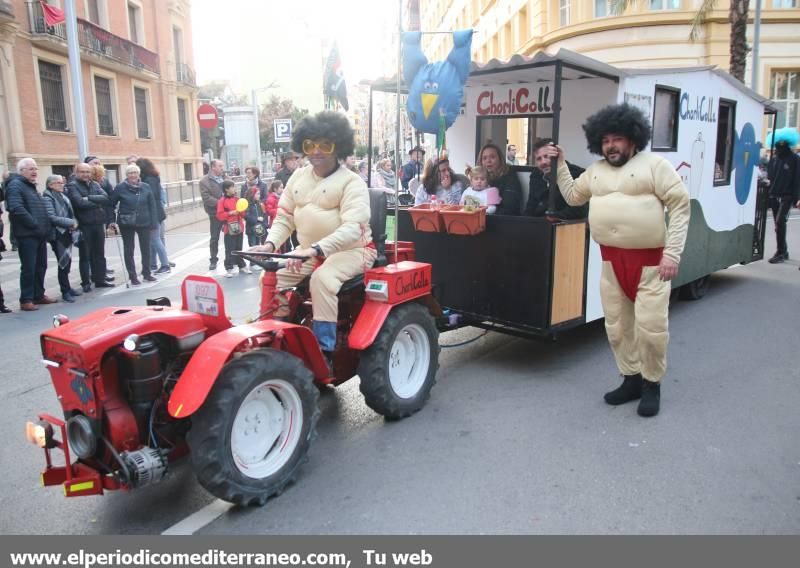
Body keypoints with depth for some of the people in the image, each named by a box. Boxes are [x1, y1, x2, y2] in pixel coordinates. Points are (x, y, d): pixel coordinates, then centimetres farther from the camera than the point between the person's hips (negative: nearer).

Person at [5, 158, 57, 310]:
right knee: (28, 268, -7)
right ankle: (26, 300, -1)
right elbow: (16, 208, -23)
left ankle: (39, 295, 23)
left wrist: (45, 227, 14)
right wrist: (34, 224, -20)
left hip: (39, 234, 9)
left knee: (41, 266, 13)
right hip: (27, 234, -9)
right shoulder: (15, 185, -9)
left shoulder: (32, 186, 21)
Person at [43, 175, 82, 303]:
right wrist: (71, 223, -16)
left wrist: (74, 223, -1)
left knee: (67, 261, 12)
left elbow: (70, 213, 19)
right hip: (57, 235, -7)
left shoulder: (63, 196, 15)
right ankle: (65, 291, 2)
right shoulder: (48, 198, -9)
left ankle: (67, 288, 23)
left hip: (67, 233, 7)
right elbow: (52, 217, -18)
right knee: (63, 263, -5)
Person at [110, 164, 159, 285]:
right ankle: (132, 276, 15)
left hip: (144, 222, 2)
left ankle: (147, 273, 27)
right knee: (129, 250, 6)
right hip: (126, 223, -1)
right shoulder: (120, 188, -7)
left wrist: (154, 223, -5)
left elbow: (152, 206, -2)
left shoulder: (146, 187, -2)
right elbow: (111, 204, -3)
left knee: (146, 248, 11)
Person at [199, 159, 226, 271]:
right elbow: (206, 198, -15)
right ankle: (213, 260, 18)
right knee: (214, 238, 7)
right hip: (215, 213, -3)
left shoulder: (225, 178, 9)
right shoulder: (205, 181, -6)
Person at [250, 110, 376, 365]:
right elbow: (284, 218, 9)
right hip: (309, 252, 7)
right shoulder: (299, 177, 9)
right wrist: (271, 244, -13)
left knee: (322, 279, -35)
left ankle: (325, 350, -27)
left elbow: (352, 229, -25)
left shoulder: (352, 182, -12)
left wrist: (317, 249, -38)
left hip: (350, 250, -6)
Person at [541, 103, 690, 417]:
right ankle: (631, 379, 29)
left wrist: (672, 253, -16)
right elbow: (572, 196, 25)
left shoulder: (654, 165, -5)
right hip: (612, 261, 6)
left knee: (651, 327, -6)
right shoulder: (596, 170, 13)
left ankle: (652, 384, 16)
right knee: (617, 326, 11)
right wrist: (560, 164, 15)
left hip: (650, 261, -6)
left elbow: (680, 205, -9)